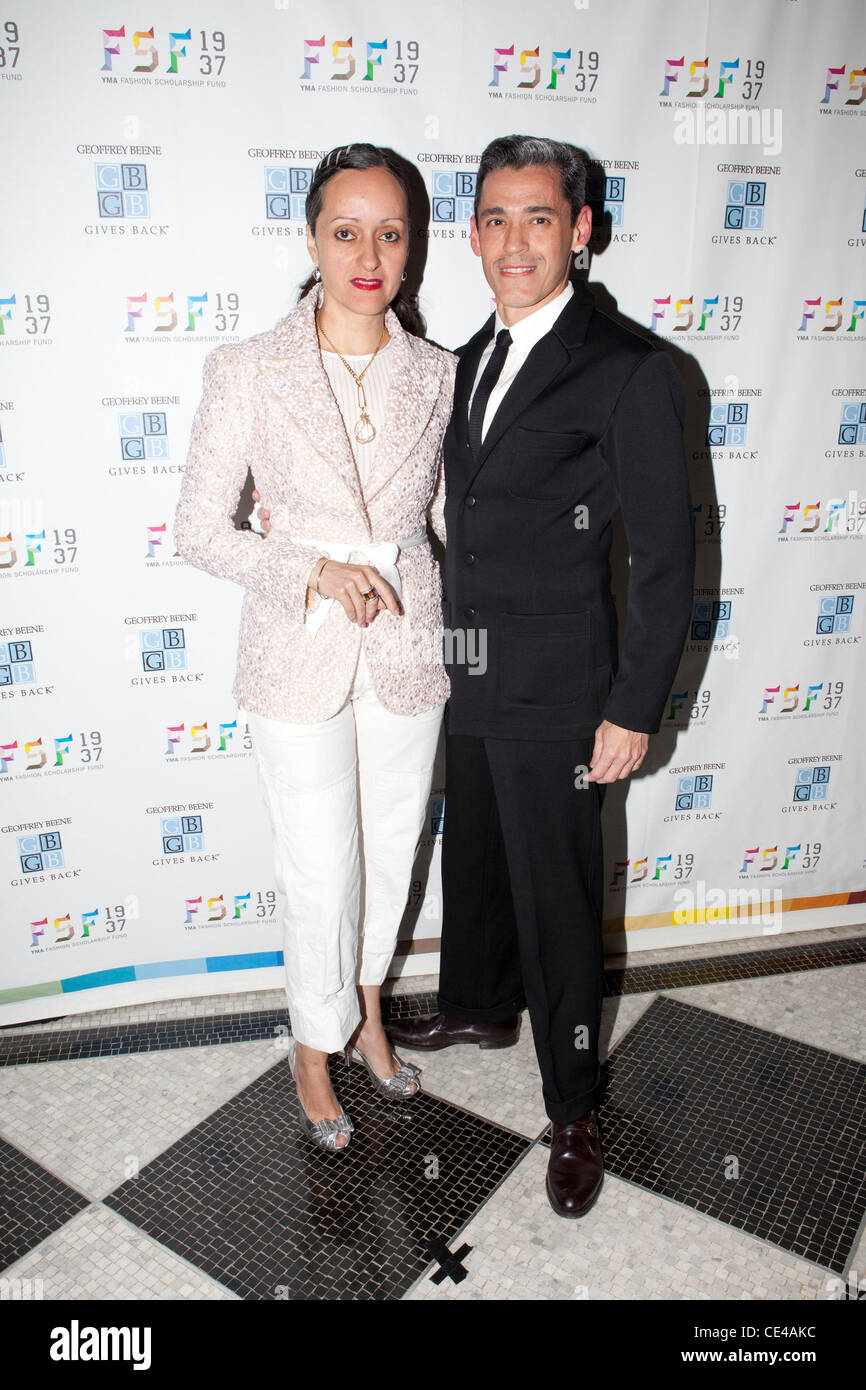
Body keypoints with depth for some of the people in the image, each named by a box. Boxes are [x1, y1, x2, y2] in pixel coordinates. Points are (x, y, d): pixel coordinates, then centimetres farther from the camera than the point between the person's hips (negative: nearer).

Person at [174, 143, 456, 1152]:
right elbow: (200, 529, -5)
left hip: (408, 653, 3)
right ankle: (315, 1050, 34)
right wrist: (312, 573, -18)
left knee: (391, 853, 18)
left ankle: (367, 1010, 45)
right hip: (298, 659, -3)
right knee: (321, 878, 6)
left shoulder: (439, 376, 0)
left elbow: (455, 516, 10)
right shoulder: (248, 371, -8)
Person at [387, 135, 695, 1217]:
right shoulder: (472, 359, 9)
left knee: (556, 903, 5)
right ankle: (479, 1007, 50)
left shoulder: (631, 373, -14)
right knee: (473, 859, 23)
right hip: (468, 680, 7)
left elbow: (665, 557, -14)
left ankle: (573, 1110, 27)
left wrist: (634, 710, -14)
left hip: (555, 693, -7)